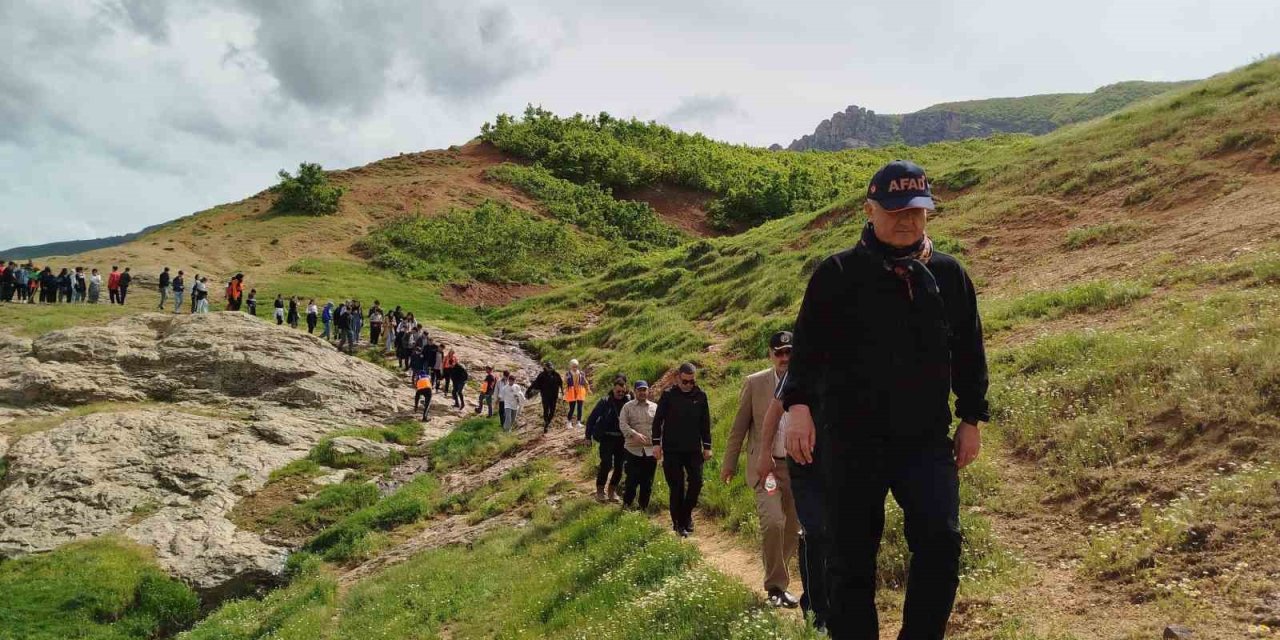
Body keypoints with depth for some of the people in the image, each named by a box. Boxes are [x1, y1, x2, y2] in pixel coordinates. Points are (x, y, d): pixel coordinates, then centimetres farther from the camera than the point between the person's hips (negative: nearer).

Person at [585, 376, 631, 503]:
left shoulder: (628, 401, 0)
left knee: (619, 466, 6)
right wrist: (588, 436, -2)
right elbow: (592, 418, -1)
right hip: (607, 438, -3)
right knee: (606, 464, -11)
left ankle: (612, 490, 22)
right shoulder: (605, 401, -6)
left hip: (621, 439, 3)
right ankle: (600, 490, 5)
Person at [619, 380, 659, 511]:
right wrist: (634, 434, -23)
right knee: (632, 480, -3)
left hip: (651, 450, 3)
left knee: (647, 482, 8)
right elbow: (622, 424, -8)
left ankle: (644, 507, 21)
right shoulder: (628, 407, 3)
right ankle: (626, 505, 13)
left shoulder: (655, 407, 10)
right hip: (633, 449, -2)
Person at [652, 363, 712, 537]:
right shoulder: (668, 395, -3)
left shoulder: (701, 396, 5)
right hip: (672, 450, -2)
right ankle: (678, 523, 12)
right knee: (676, 486, 0)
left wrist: (707, 446, 9)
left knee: (696, 482, -3)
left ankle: (686, 515, 19)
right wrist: (656, 443, -6)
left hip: (694, 449, 2)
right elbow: (658, 420, -1)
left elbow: (705, 423, 10)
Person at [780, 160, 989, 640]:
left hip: (927, 439, 2)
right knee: (851, 558, 3)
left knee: (940, 542, -12)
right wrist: (799, 404, -18)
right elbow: (808, 345, -5)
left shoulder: (949, 275, 9)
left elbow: (969, 352, 15)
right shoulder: (838, 274, 0)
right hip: (852, 439, -2)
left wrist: (971, 419, 11)